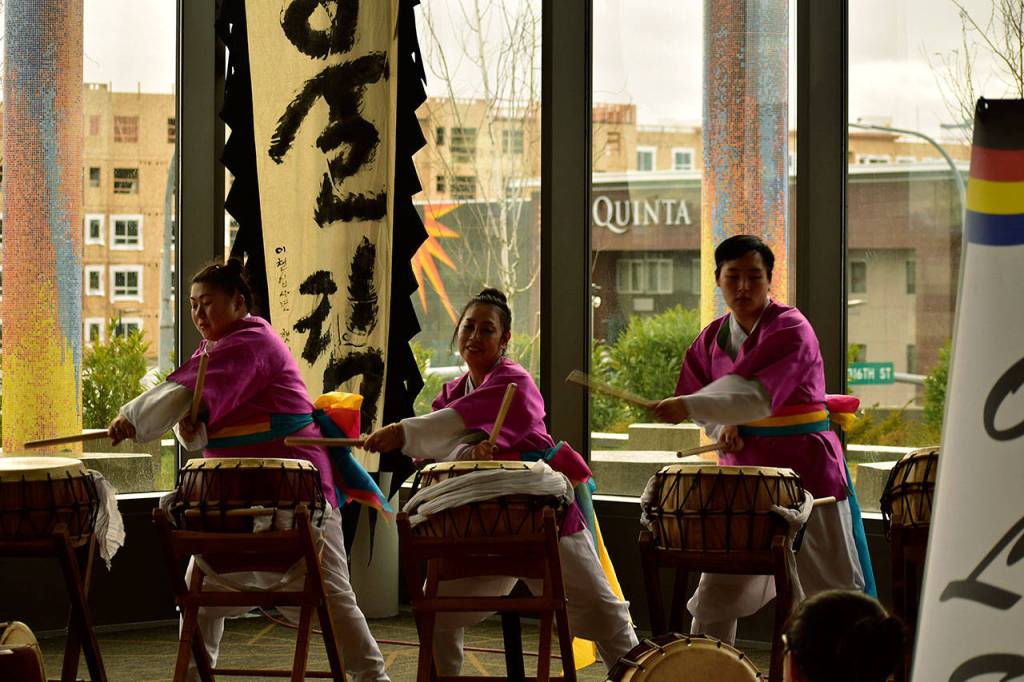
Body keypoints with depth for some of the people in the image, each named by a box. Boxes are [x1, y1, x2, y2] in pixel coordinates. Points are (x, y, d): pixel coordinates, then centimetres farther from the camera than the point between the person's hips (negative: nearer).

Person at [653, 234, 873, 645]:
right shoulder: (713, 338, 5)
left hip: (805, 468, -5)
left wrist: (689, 407, -38)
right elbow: (708, 396, 18)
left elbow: (758, 394, -28)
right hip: (745, 471, 5)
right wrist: (721, 427, -5)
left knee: (839, 592, 1)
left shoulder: (790, 330, -14)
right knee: (716, 594, 8)